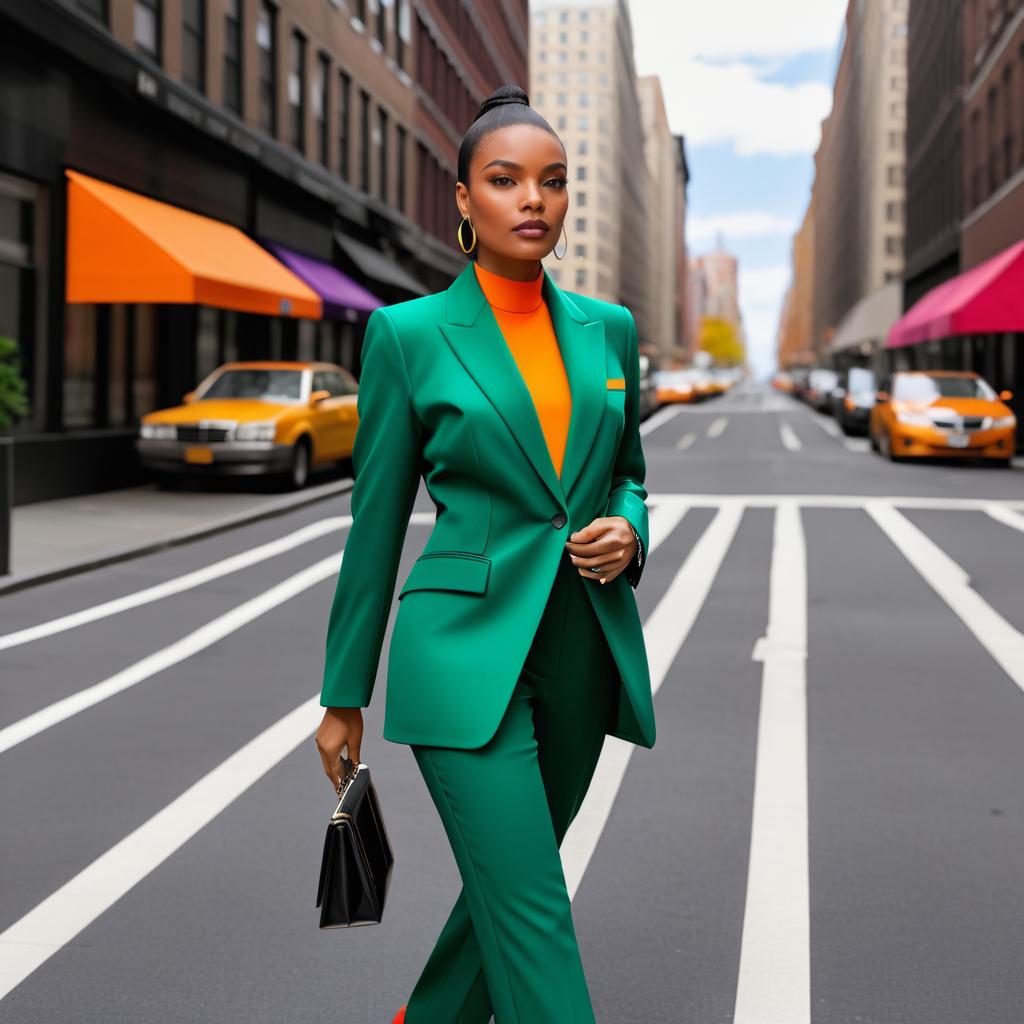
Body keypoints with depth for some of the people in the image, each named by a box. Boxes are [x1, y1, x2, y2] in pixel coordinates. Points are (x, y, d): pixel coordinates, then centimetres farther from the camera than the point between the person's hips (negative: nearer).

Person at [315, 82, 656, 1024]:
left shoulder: (608, 329, 8)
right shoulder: (409, 333, -4)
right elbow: (378, 519, 1)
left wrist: (626, 531, -5)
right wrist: (344, 695, 4)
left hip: (584, 651, 5)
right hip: (468, 649, -5)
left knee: (508, 881, 18)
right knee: (535, 917, -9)